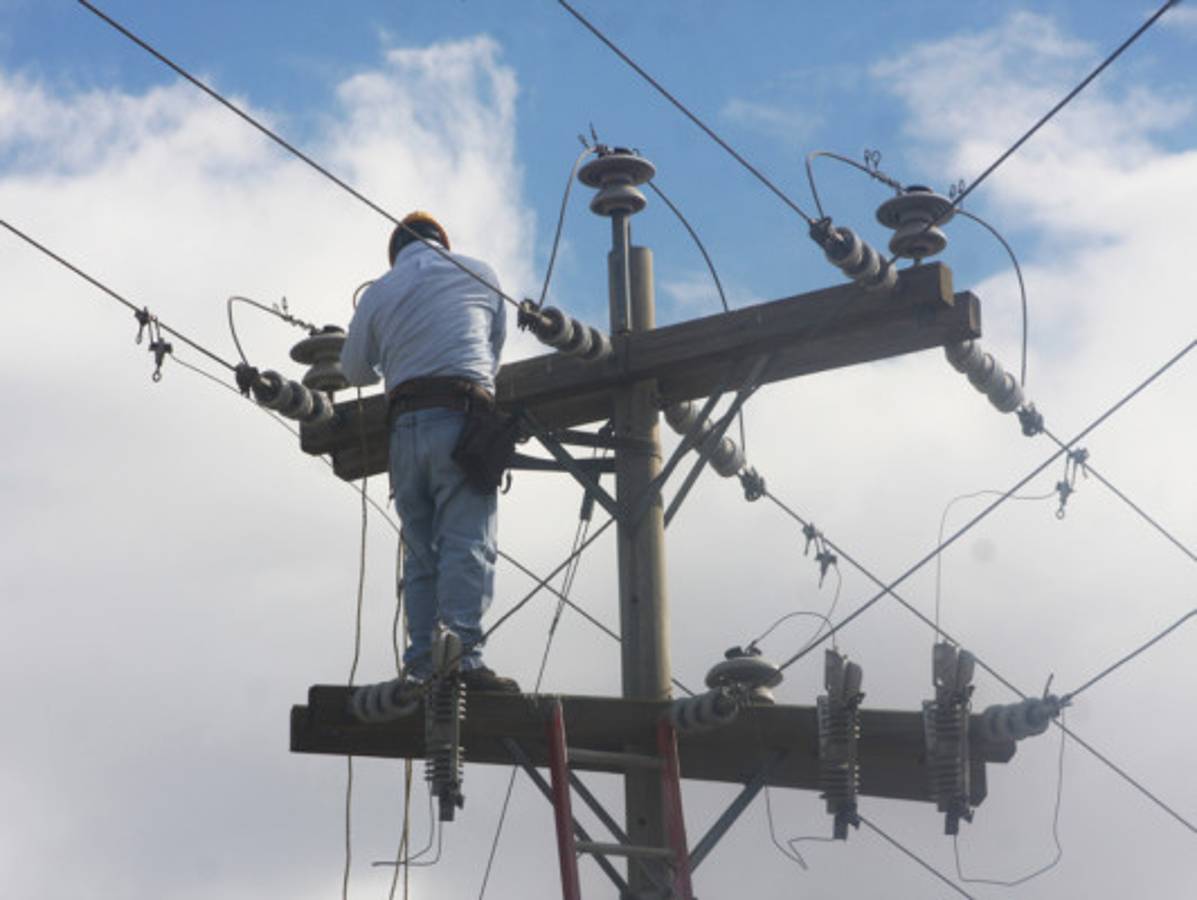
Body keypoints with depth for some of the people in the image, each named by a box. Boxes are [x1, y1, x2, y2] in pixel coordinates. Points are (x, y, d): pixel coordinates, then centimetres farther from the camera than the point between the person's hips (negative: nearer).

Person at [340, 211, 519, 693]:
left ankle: (422, 662, 4)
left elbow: (353, 369, 22)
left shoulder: (377, 293, 15)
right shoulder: (477, 272, 11)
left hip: (404, 424, 3)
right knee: (467, 545, -10)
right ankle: (463, 656, -19)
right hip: (462, 417, -3)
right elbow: (495, 344, 22)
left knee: (420, 551, 8)